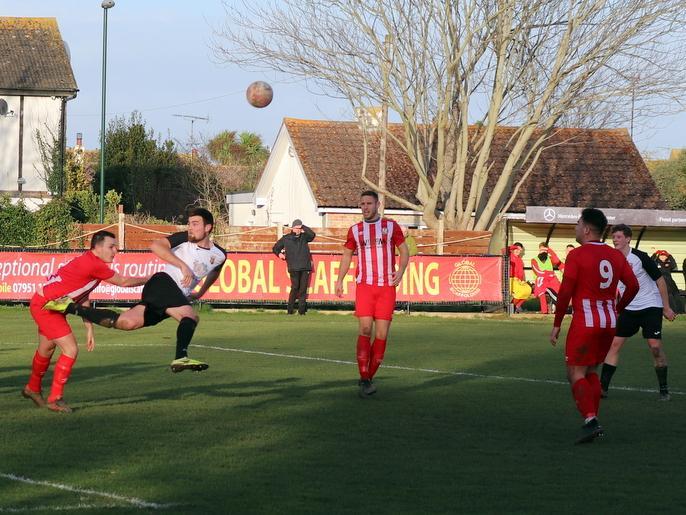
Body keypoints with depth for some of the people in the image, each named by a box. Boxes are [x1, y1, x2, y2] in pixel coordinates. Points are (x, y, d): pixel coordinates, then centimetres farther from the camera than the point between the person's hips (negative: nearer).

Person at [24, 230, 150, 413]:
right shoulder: (94, 265, -25)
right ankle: (55, 398, -4)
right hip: (45, 306, -10)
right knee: (71, 350, -13)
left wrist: (89, 329, 11)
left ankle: (33, 389, 45)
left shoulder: (88, 262, 6)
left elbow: (82, 299, 12)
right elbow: (124, 282, -15)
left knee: (46, 349, 25)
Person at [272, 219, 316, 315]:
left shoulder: (304, 237, 13)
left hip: (305, 267, 2)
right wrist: (279, 254, 4)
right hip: (294, 267, -2)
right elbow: (275, 248, 22)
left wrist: (303, 228, -5)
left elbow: (312, 235, -8)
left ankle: (302, 309, 2)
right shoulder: (286, 238, 11)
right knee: (295, 287, -10)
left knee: (303, 288, 0)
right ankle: (290, 309, -3)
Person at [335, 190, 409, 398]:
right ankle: (364, 379, -10)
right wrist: (339, 280, 6)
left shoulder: (391, 226, 7)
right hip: (364, 286, 0)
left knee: (381, 333, -2)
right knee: (365, 329, -13)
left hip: (387, 287, 0)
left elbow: (404, 250, 10)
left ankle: (368, 377, 8)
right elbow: (347, 255, 18)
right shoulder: (355, 230, 10)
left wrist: (400, 271, -8)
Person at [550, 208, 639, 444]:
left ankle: (590, 421, -19)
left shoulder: (577, 255, -9)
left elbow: (565, 292, -12)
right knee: (591, 371, 18)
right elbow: (633, 285, 8)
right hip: (609, 323, 6)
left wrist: (556, 325, -6)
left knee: (576, 373, -2)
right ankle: (593, 421, 11)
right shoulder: (616, 256, 10)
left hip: (585, 321, -6)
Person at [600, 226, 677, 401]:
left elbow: (660, 280, -8)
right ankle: (602, 387, 0)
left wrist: (666, 307, -7)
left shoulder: (640, 257, -15)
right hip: (628, 310, 5)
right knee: (614, 343, -3)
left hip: (651, 307, -5)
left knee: (655, 346, -13)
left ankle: (664, 390, 0)